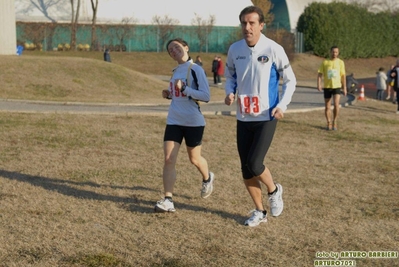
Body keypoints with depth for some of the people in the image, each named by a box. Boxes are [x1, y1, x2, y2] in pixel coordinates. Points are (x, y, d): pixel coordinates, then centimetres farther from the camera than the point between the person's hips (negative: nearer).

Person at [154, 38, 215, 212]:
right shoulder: (176, 71, 11)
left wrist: (184, 88, -23)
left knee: (194, 159, 12)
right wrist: (169, 95, 3)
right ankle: (168, 200, -7)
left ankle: (207, 178, 44)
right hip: (174, 121, 5)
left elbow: (206, 96, -16)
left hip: (193, 122, -5)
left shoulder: (195, 69, -10)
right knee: (169, 159, -7)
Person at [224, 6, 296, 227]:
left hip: (266, 118, -4)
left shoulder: (273, 49, -12)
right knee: (246, 169, 6)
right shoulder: (234, 49, 0)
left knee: (254, 164, -14)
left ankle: (274, 190, 18)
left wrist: (282, 105, -15)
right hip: (243, 118, 5)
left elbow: (290, 80, -2)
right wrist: (230, 92, -4)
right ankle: (259, 211, 25)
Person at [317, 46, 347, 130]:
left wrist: (344, 88, 5)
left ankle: (335, 122, -1)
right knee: (327, 107, 4)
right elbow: (320, 74, 1)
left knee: (336, 104, -17)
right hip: (327, 86, 1)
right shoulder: (325, 62, 3)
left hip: (337, 86, -1)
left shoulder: (340, 62, 5)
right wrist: (319, 84, -13)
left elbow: (343, 76, 8)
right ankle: (329, 123, 19)